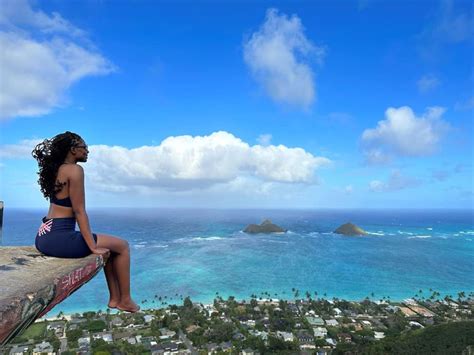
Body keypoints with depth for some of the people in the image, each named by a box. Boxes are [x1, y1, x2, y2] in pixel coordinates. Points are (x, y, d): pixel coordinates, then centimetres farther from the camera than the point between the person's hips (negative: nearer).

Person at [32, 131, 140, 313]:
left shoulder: (56, 169, 15)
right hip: (59, 238, -10)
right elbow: (79, 211, -16)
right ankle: (125, 300, 14)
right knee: (122, 246, 4)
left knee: (109, 246, 22)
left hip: (45, 236, 10)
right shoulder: (75, 170, -13)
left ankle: (115, 298, 25)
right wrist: (93, 247, -11)